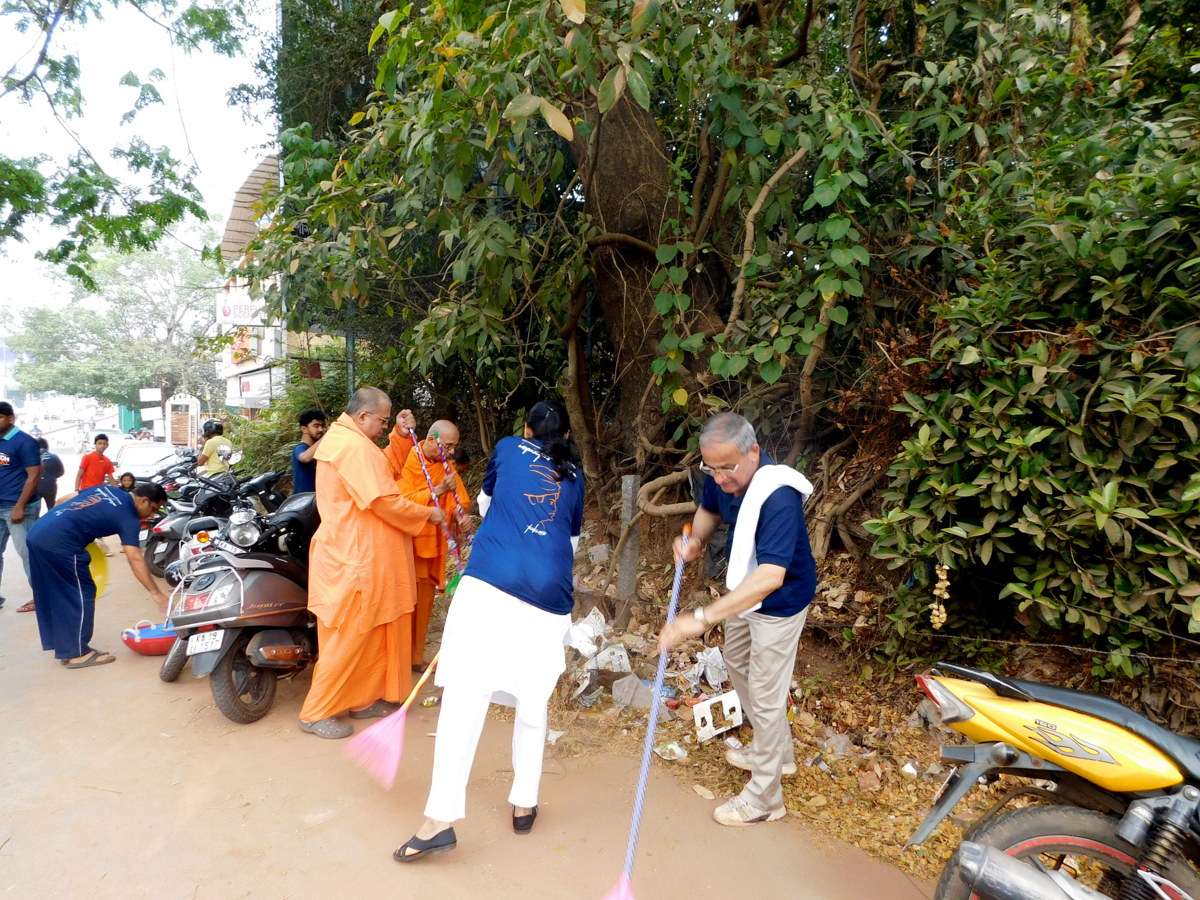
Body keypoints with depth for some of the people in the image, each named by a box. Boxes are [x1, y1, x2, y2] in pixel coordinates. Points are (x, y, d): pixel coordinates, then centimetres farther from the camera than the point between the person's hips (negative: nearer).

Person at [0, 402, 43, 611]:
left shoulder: (24, 441, -10)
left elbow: (34, 476, -14)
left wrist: (20, 507, -18)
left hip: (18, 508, -7)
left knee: (27, 553, -2)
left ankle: (39, 597, 7)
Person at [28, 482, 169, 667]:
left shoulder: (107, 489, 16)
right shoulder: (128, 517, -8)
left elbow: (63, 500, 18)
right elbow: (135, 559, -14)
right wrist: (155, 593, -14)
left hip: (37, 533, 10)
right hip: (59, 544, -9)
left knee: (53, 595, 18)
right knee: (81, 594, 3)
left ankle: (62, 646, 30)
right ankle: (76, 653, 9)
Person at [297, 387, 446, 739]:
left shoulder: (342, 438, 14)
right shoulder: (355, 446, -20)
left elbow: (383, 472, 18)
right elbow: (384, 501, -25)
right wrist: (427, 514, -12)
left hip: (357, 554, 11)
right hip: (355, 558, -11)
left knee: (371, 632, 17)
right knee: (348, 637, -1)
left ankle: (363, 699, 29)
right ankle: (315, 713, 12)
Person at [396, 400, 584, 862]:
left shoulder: (508, 448, 16)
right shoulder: (574, 477, 20)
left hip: (491, 582, -2)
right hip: (549, 595, 3)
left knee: (465, 691, -5)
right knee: (533, 701, 14)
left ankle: (441, 817, -9)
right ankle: (524, 805, 24)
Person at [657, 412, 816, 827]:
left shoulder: (778, 497, -39)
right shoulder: (722, 476, -16)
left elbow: (770, 577, -48)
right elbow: (709, 510, 7)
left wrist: (702, 618, -53)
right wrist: (695, 540, -15)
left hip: (780, 601, -8)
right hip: (745, 587, 9)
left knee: (764, 694, 4)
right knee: (738, 665, 25)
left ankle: (764, 797, 26)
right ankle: (777, 752, 48)